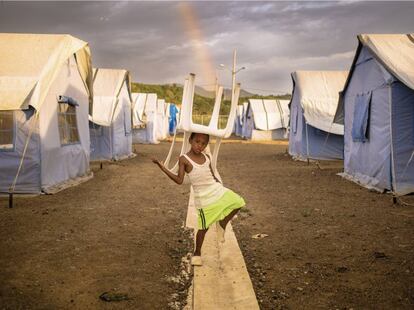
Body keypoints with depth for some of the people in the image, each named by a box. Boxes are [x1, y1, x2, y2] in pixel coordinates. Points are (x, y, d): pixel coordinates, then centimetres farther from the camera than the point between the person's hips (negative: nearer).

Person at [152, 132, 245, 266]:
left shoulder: (206, 157, 5)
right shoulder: (184, 159, -11)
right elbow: (179, 180, -17)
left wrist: (221, 187, 15)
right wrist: (162, 167, -23)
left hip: (217, 190, 5)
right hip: (203, 198, -5)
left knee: (238, 203, 0)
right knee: (204, 226, 1)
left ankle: (222, 224, 19)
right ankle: (197, 254, 20)